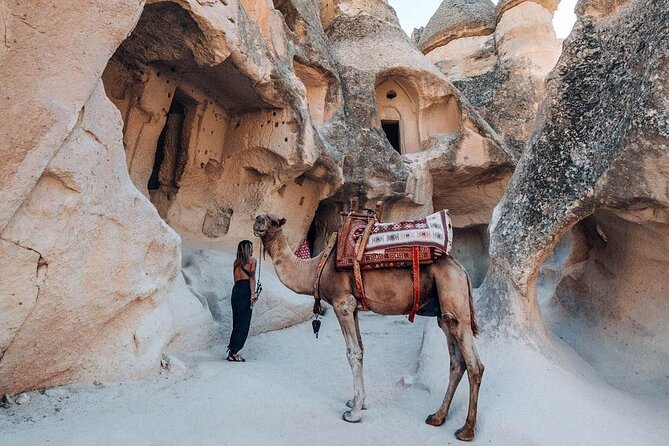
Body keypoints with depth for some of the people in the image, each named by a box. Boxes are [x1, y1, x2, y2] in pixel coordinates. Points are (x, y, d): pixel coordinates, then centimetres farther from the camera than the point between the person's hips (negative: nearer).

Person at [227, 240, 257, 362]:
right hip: (246, 291, -6)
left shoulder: (236, 262, 18)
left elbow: (235, 279, 14)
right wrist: (253, 295, -10)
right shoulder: (252, 260, 1)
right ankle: (233, 352, -4)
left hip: (236, 290, 6)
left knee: (237, 322, 10)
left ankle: (232, 351, 10)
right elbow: (252, 278, -7)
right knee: (244, 323, -2)